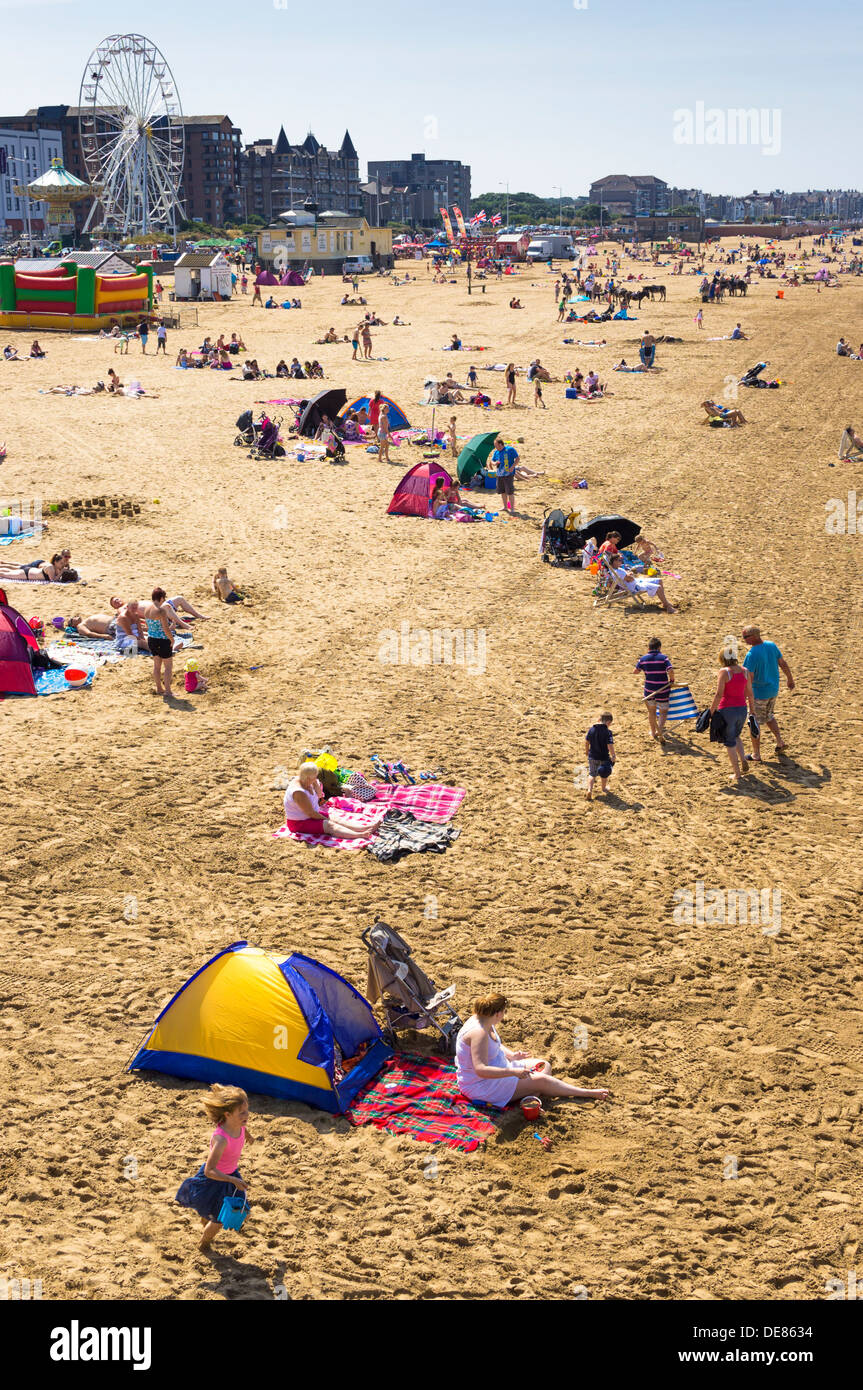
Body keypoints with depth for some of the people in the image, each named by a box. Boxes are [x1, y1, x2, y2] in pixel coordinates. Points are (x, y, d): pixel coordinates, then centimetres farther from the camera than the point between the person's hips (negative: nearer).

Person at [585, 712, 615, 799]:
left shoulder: (592, 729, -5)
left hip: (592, 757, 3)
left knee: (592, 774, 16)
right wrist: (613, 756, -10)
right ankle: (603, 789, 43)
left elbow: (586, 742, 3)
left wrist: (587, 752, 19)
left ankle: (589, 790, -5)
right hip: (604, 758, -3)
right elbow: (610, 746, -24)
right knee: (604, 774, 23)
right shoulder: (608, 732, -19)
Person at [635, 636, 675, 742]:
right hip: (662, 691, -2)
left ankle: (653, 732, 35)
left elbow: (636, 671, 7)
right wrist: (671, 680, -4)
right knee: (663, 712, 11)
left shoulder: (643, 659, -4)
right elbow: (671, 671, -22)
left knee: (651, 711, 22)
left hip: (649, 691, 3)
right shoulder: (663, 658, -12)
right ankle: (660, 730, -12)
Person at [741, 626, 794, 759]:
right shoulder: (772, 646, -3)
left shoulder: (752, 654, -24)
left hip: (758, 693, -7)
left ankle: (756, 755, 11)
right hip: (773, 690, 7)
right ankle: (779, 741, 23)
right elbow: (783, 664, 7)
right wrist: (790, 678, 22)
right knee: (768, 716, 29)